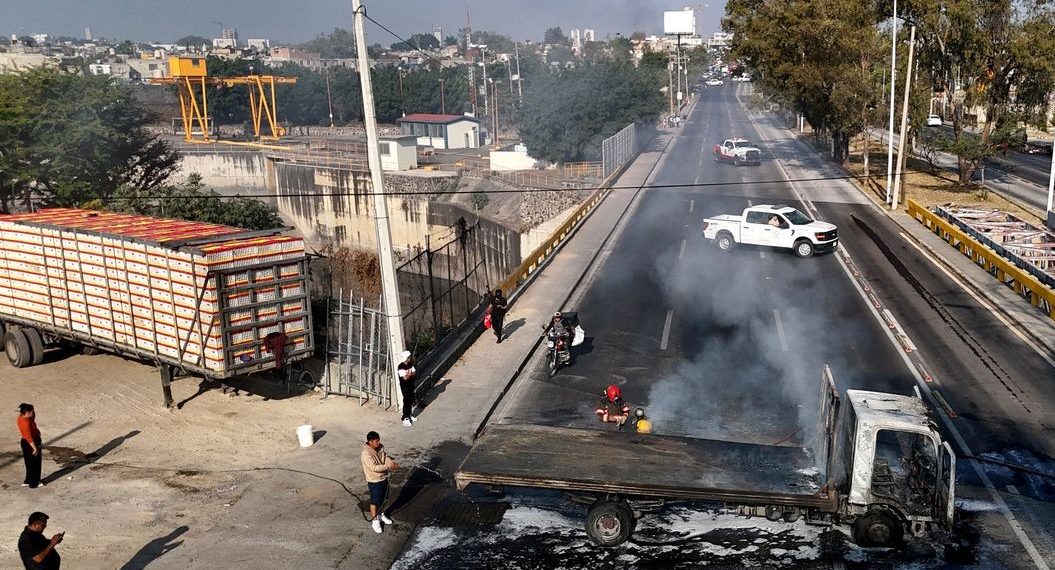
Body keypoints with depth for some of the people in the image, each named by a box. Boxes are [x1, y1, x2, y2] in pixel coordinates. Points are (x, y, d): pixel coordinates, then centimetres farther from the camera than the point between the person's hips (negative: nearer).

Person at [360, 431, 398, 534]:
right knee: (374, 501, 9)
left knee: (382, 499, 24)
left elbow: (386, 458, 4)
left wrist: (392, 463, -17)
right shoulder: (366, 454, -29)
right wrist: (389, 466, -30)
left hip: (383, 478, 7)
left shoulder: (380, 448, -5)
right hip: (374, 481, -7)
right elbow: (374, 468, -32)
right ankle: (374, 521, 25)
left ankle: (381, 515, 44)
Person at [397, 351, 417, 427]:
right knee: (406, 402, -3)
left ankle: (410, 415, 33)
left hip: (411, 385, 8)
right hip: (405, 387, -8)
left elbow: (415, 374, 0)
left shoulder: (410, 364, 2)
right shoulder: (401, 367, -22)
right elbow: (405, 378, -27)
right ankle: (405, 419, 5)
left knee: (411, 401, 16)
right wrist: (412, 374, -17)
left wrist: (410, 374, -19)